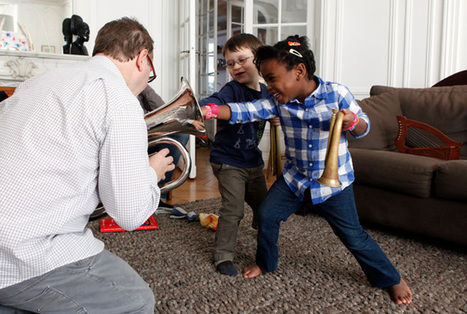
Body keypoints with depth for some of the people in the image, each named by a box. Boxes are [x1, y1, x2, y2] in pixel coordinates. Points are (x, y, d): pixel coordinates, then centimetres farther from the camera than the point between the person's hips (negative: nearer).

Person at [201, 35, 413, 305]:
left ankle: (391, 278, 26)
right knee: (267, 215, 0)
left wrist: (352, 122, -29)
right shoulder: (278, 102, -9)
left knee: (353, 235, 1)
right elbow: (244, 111, -19)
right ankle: (266, 263, 29)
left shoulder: (337, 93, -17)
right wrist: (209, 110, -34)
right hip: (295, 176, 4)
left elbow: (364, 128, -6)